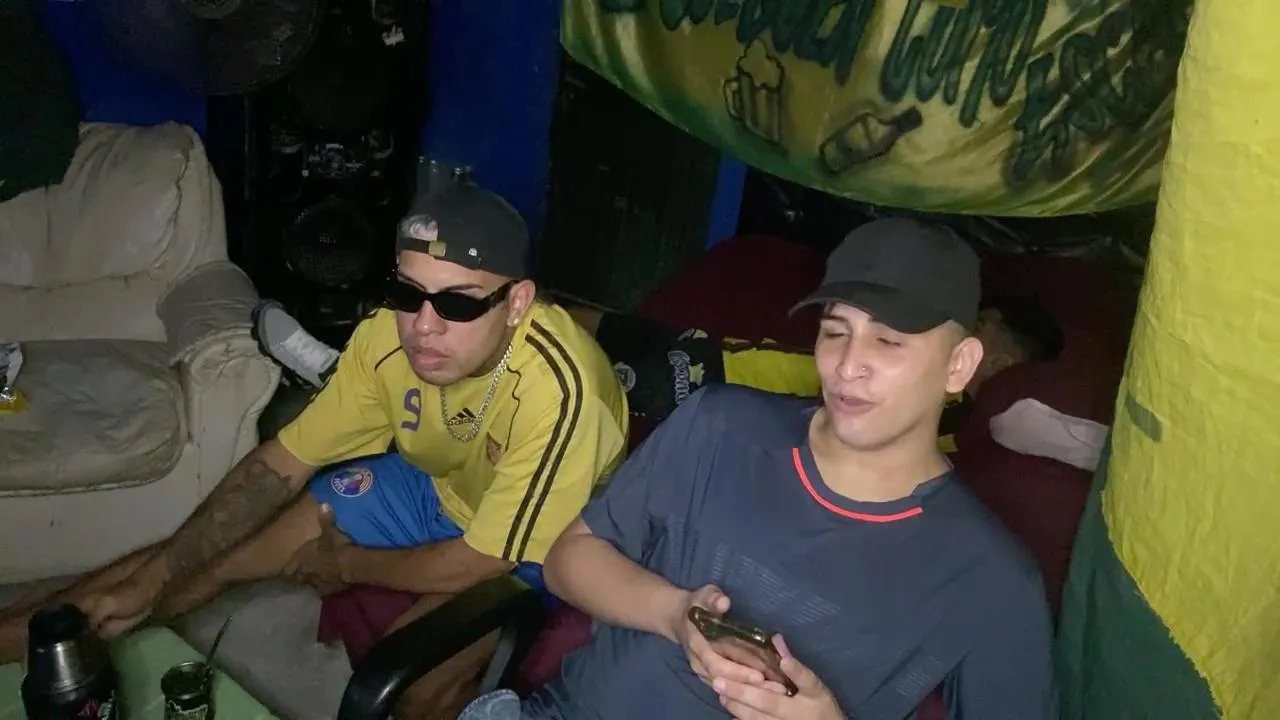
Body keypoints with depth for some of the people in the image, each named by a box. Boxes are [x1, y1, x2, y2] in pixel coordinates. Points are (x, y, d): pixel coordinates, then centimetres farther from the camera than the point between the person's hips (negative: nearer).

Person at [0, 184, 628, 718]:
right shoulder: (389, 337, -22)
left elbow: (474, 563, -28)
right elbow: (282, 464, -9)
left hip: (539, 546, -4)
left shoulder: (557, 390, -38)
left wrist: (346, 563, -13)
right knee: (197, 552, 1)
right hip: (435, 488, 5)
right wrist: (151, 577, -12)